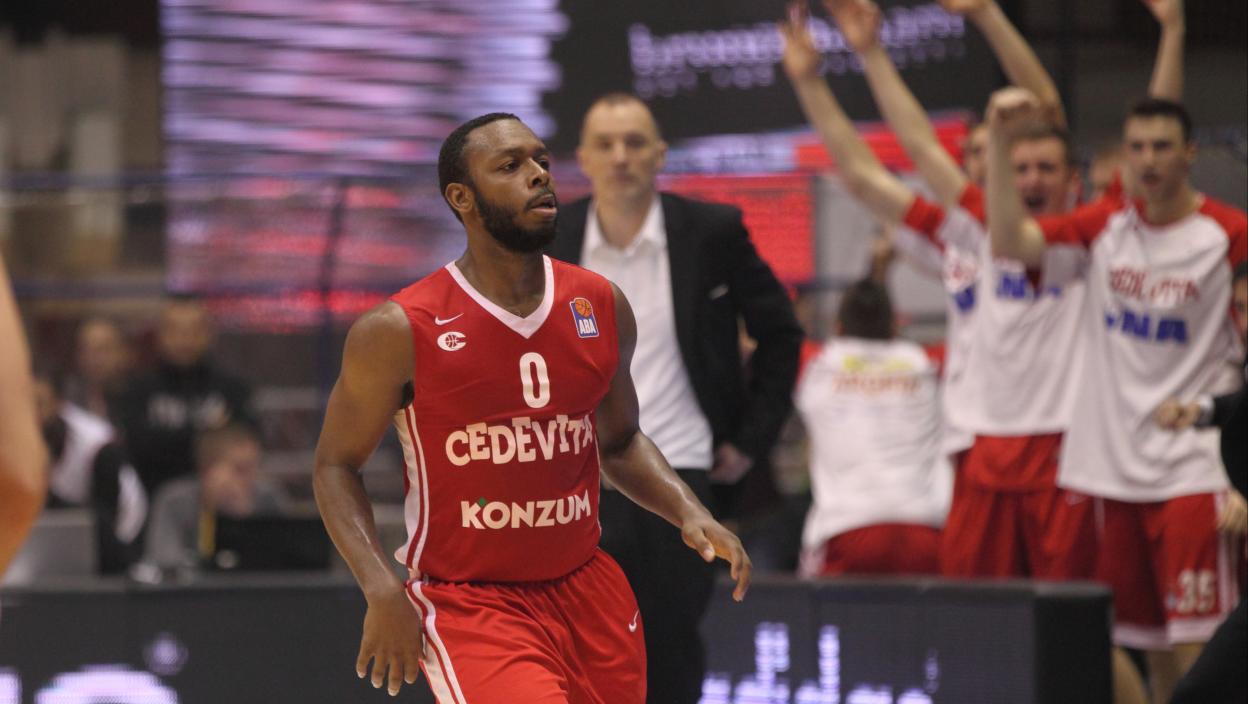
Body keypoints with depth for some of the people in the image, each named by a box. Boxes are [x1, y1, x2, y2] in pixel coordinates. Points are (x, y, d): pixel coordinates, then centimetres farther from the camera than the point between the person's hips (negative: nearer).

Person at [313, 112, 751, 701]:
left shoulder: (601, 307, 4)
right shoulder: (400, 331, -11)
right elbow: (336, 465, -2)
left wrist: (690, 514, 0)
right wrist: (381, 591, -15)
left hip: (585, 586, 6)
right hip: (468, 602, -6)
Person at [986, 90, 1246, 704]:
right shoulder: (1105, 226, 7)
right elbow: (1010, 242, -4)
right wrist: (999, 140, -11)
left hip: (1189, 468, -4)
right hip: (1113, 467, 4)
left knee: (1197, 648, -11)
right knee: (1148, 643, 9)